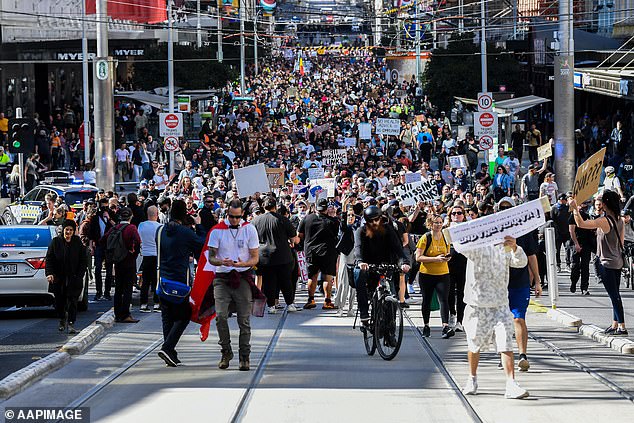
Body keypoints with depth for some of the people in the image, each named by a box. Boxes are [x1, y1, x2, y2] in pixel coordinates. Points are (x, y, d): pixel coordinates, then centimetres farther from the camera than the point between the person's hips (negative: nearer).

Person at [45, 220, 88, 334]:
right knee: (59, 301, 9)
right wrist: (49, 273, -13)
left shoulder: (78, 243, 1)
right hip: (58, 278, 1)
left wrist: (79, 275, -5)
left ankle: (71, 324, -7)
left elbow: (83, 261, 4)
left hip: (73, 278, -1)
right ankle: (62, 320, 32)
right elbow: (49, 259, 0)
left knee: (72, 301, -7)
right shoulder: (55, 242, 1)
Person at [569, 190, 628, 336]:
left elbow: (581, 224, -22)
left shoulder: (604, 221, -20)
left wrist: (575, 209, -12)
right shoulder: (620, 221, 5)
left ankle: (622, 327, -8)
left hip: (606, 264, -8)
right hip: (618, 262, 8)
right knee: (615, 295, 15)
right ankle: (615, 324, 22)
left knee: (614, 295, -7)